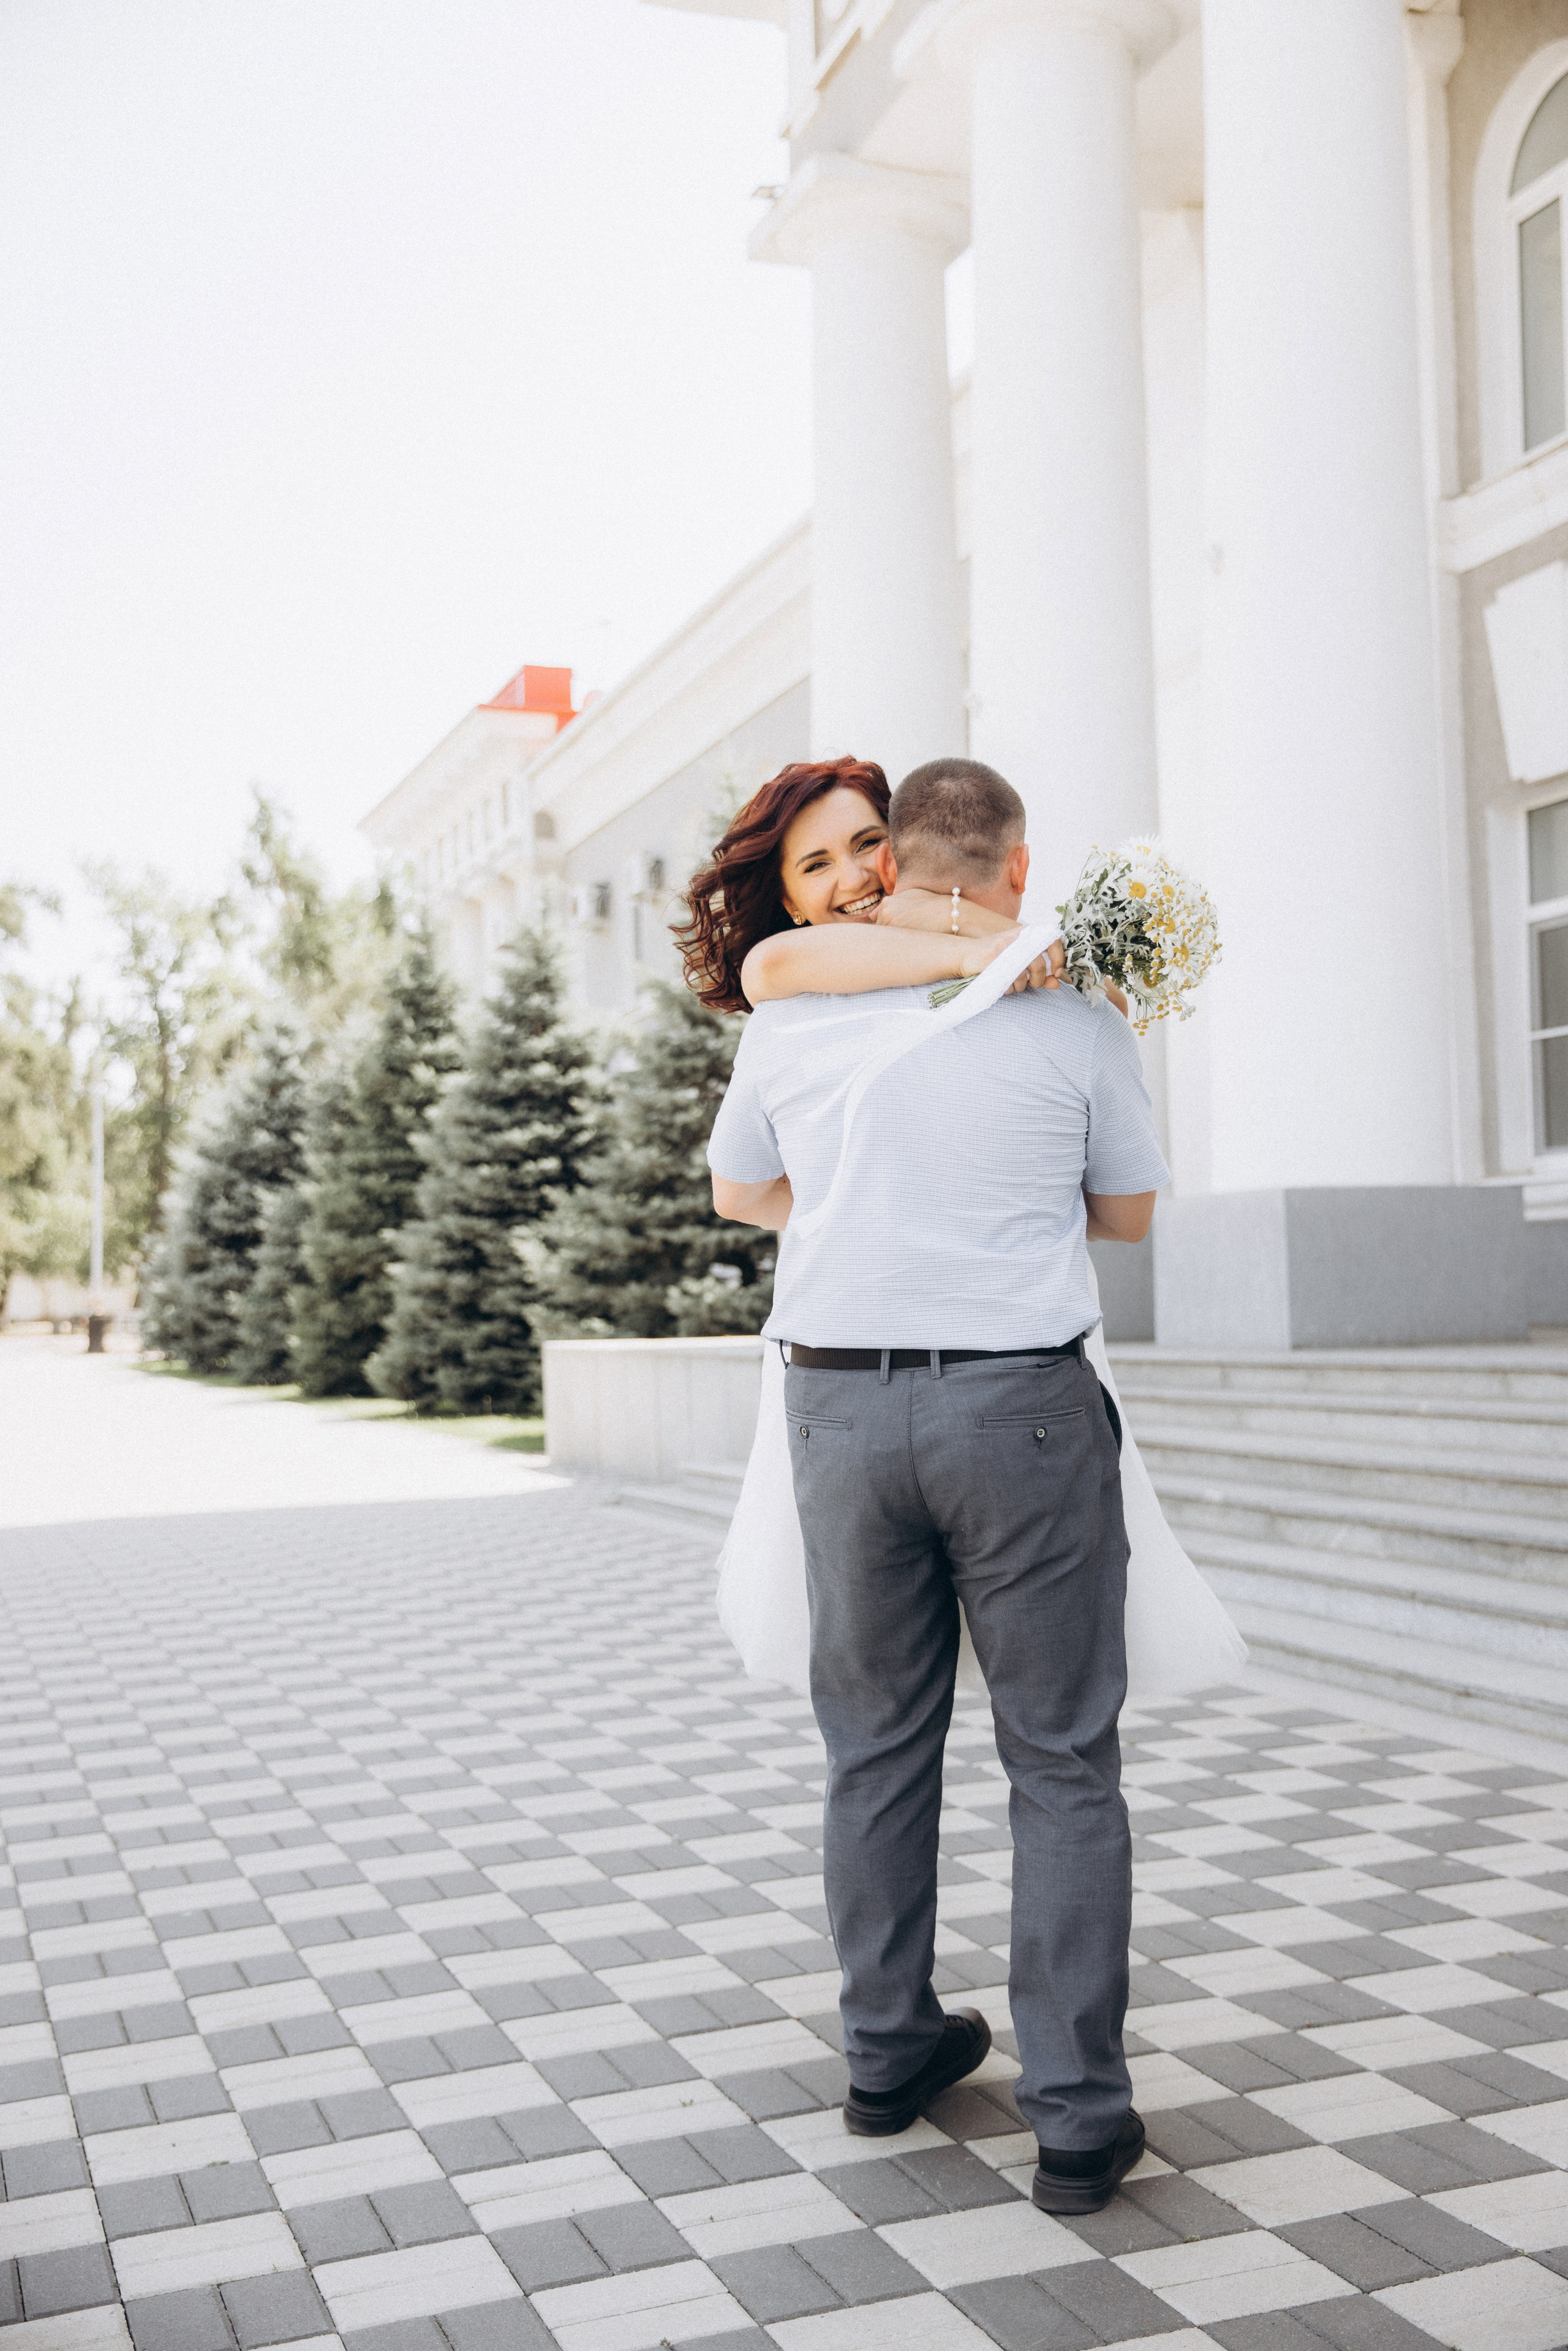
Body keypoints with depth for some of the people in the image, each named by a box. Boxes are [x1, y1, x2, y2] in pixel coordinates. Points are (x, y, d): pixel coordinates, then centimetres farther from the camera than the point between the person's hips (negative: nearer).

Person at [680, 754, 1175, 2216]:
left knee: (876, 1742, 16)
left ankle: (889, 2049, 29)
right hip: (1023, 1400, -2)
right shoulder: (1078, 1025, -3)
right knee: (1063, 1760, 6)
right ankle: (1076, 2113, 9)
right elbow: (1127, 1214, 12)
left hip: (843, 1400, 3)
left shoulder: (788, 1021, 2)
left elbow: (739, 1194, 18)